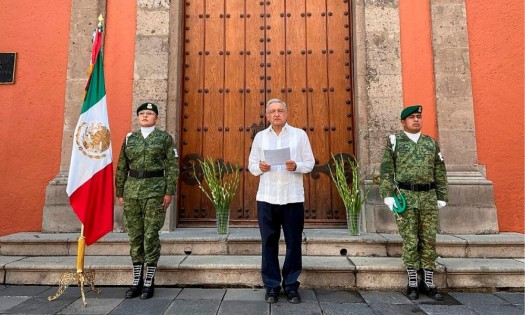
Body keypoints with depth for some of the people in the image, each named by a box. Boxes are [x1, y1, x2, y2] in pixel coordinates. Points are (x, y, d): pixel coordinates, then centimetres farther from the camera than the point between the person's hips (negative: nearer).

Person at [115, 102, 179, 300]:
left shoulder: (164, 137, 3)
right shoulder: (129, 138, 13)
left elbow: (172, 166, -3)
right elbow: (122, 168, 13)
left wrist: (169, 192, -10)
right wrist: (120, 193, 9)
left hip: (154, 190, -3)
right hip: (132, 189, 4)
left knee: (151, 235, -3)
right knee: (135, 235, 7)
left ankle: (149, 283, 8)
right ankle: (137, 281, 18)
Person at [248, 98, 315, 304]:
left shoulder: (299, 134, 6)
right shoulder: (260, 136, 11)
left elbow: (310, 163, 5)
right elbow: (251, 165, 10)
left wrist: (296, 166, -15)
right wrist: (259, 168, -12)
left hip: (293, 197, -1)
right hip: (267, 197, 1)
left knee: (293, 243, 4)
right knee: (269, 242, 5)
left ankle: (291, 285, 19)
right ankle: (271, 286, 17)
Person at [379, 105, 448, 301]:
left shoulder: (431, 143, 13)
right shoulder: (394, 142, 4)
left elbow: (440, 172, 13)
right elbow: (386, 171, -2)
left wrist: (442, 197, 8)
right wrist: (388, 195, -10)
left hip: (428, 197, 3)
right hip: (405, 197, -3)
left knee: (429, 240, 6)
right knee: (410, 241, 1)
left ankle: (428, 282, 15)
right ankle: (412, 283, 10)